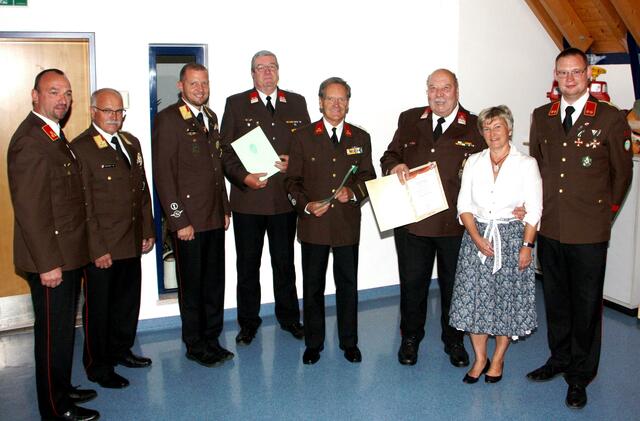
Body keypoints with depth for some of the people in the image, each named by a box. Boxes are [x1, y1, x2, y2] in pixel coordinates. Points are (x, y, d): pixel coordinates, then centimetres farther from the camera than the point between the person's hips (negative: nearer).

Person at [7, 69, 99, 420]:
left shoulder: (54, 134, 12)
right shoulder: (30, 140, -19)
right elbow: (30, 209, -23)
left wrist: (69, 255, 16)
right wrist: (48, 263, -22)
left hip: (68, 254, 9)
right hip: (51, 258, -9)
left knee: (63, 327, 20)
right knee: (54, 331, 5)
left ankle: (62, 389, 37)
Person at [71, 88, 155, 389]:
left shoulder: (131, 143, 11)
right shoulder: (80, 149, -12)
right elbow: (83, 205, -15)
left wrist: (147, 231, 11)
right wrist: (97, 249, -16)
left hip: (132, 243, 7)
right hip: (101, 248, -7)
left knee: (128, 302, 19)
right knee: (98, 308, 8)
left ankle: (120, 350, 39)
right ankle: (98, 367, 23)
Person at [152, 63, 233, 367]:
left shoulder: (211, 117, 14)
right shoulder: (168, 119, -9)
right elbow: (163, 174, -13)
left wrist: (225, 208, 15)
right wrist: (179, 220, -15)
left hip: (214, 217, 7)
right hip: (188, 219, -6)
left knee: (215, 282, 13)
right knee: (192, 285, 6)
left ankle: (212, 339, 27)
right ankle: (195, 345, 21)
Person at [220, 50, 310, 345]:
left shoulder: (296, 103, 9)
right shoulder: (236, 104, 3)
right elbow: (225, 151, -1)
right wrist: (244, 177, -15)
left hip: (285, 198, 2)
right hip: (248, 198, -1)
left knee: (284, 262, 13)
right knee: (247, 265, 8)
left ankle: (288, 316, 29)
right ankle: (248, 321, 23)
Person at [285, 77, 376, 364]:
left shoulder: (361, 138, 8)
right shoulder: (303, 136, 2)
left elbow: (368, 177, 8)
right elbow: (293, 180, 2)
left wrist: (353, 192, -12)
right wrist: (306, 205, -14)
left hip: (348, 224, 1)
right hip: (313, 223, -1)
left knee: (348, 284, 10)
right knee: (312, 286, 9)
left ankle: (349, 342, 25)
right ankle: (313, 343, 24)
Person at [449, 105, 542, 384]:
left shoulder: (526, 164, -2)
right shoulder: (473, 162, 6)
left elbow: (534, 210, -3)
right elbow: (464, 205, 3)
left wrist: (527, 246, -10)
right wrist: (476, 238, -9)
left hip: (512, 236, -2)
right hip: (476, 236, 2)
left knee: (507, 299, 5)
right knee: (474, 297, 2)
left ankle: (498, 360, 22)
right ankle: (480, 358, 18)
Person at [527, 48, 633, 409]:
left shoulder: (611, 118, -5)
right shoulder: (541, 117, 7)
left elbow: (622, 172, 2)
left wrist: (606, 211, 5)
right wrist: (537, 206, 10)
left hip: (589, 232, -4)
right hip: (549, 228, 4)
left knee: (586, 304, 7)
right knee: (555, 299, 16)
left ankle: (580, 375, 22)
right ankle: (559, 358, 34)